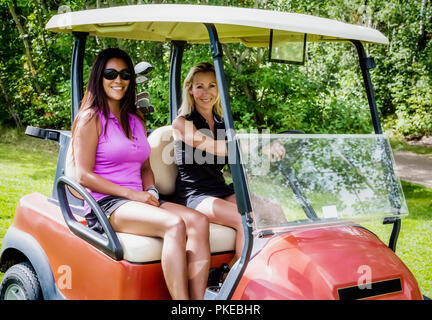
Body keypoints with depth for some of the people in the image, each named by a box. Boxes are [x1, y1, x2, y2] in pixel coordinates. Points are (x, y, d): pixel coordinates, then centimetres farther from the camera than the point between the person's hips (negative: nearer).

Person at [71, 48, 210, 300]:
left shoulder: (136, 120, 21)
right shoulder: (91, 118, 0)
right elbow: (84, 175, -8)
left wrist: (150, 191, 2)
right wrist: (132, 193, -14)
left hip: (139, 200, 7)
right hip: (104, 204, -6)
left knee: (199, 221, -22)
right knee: (174, 224, -33)